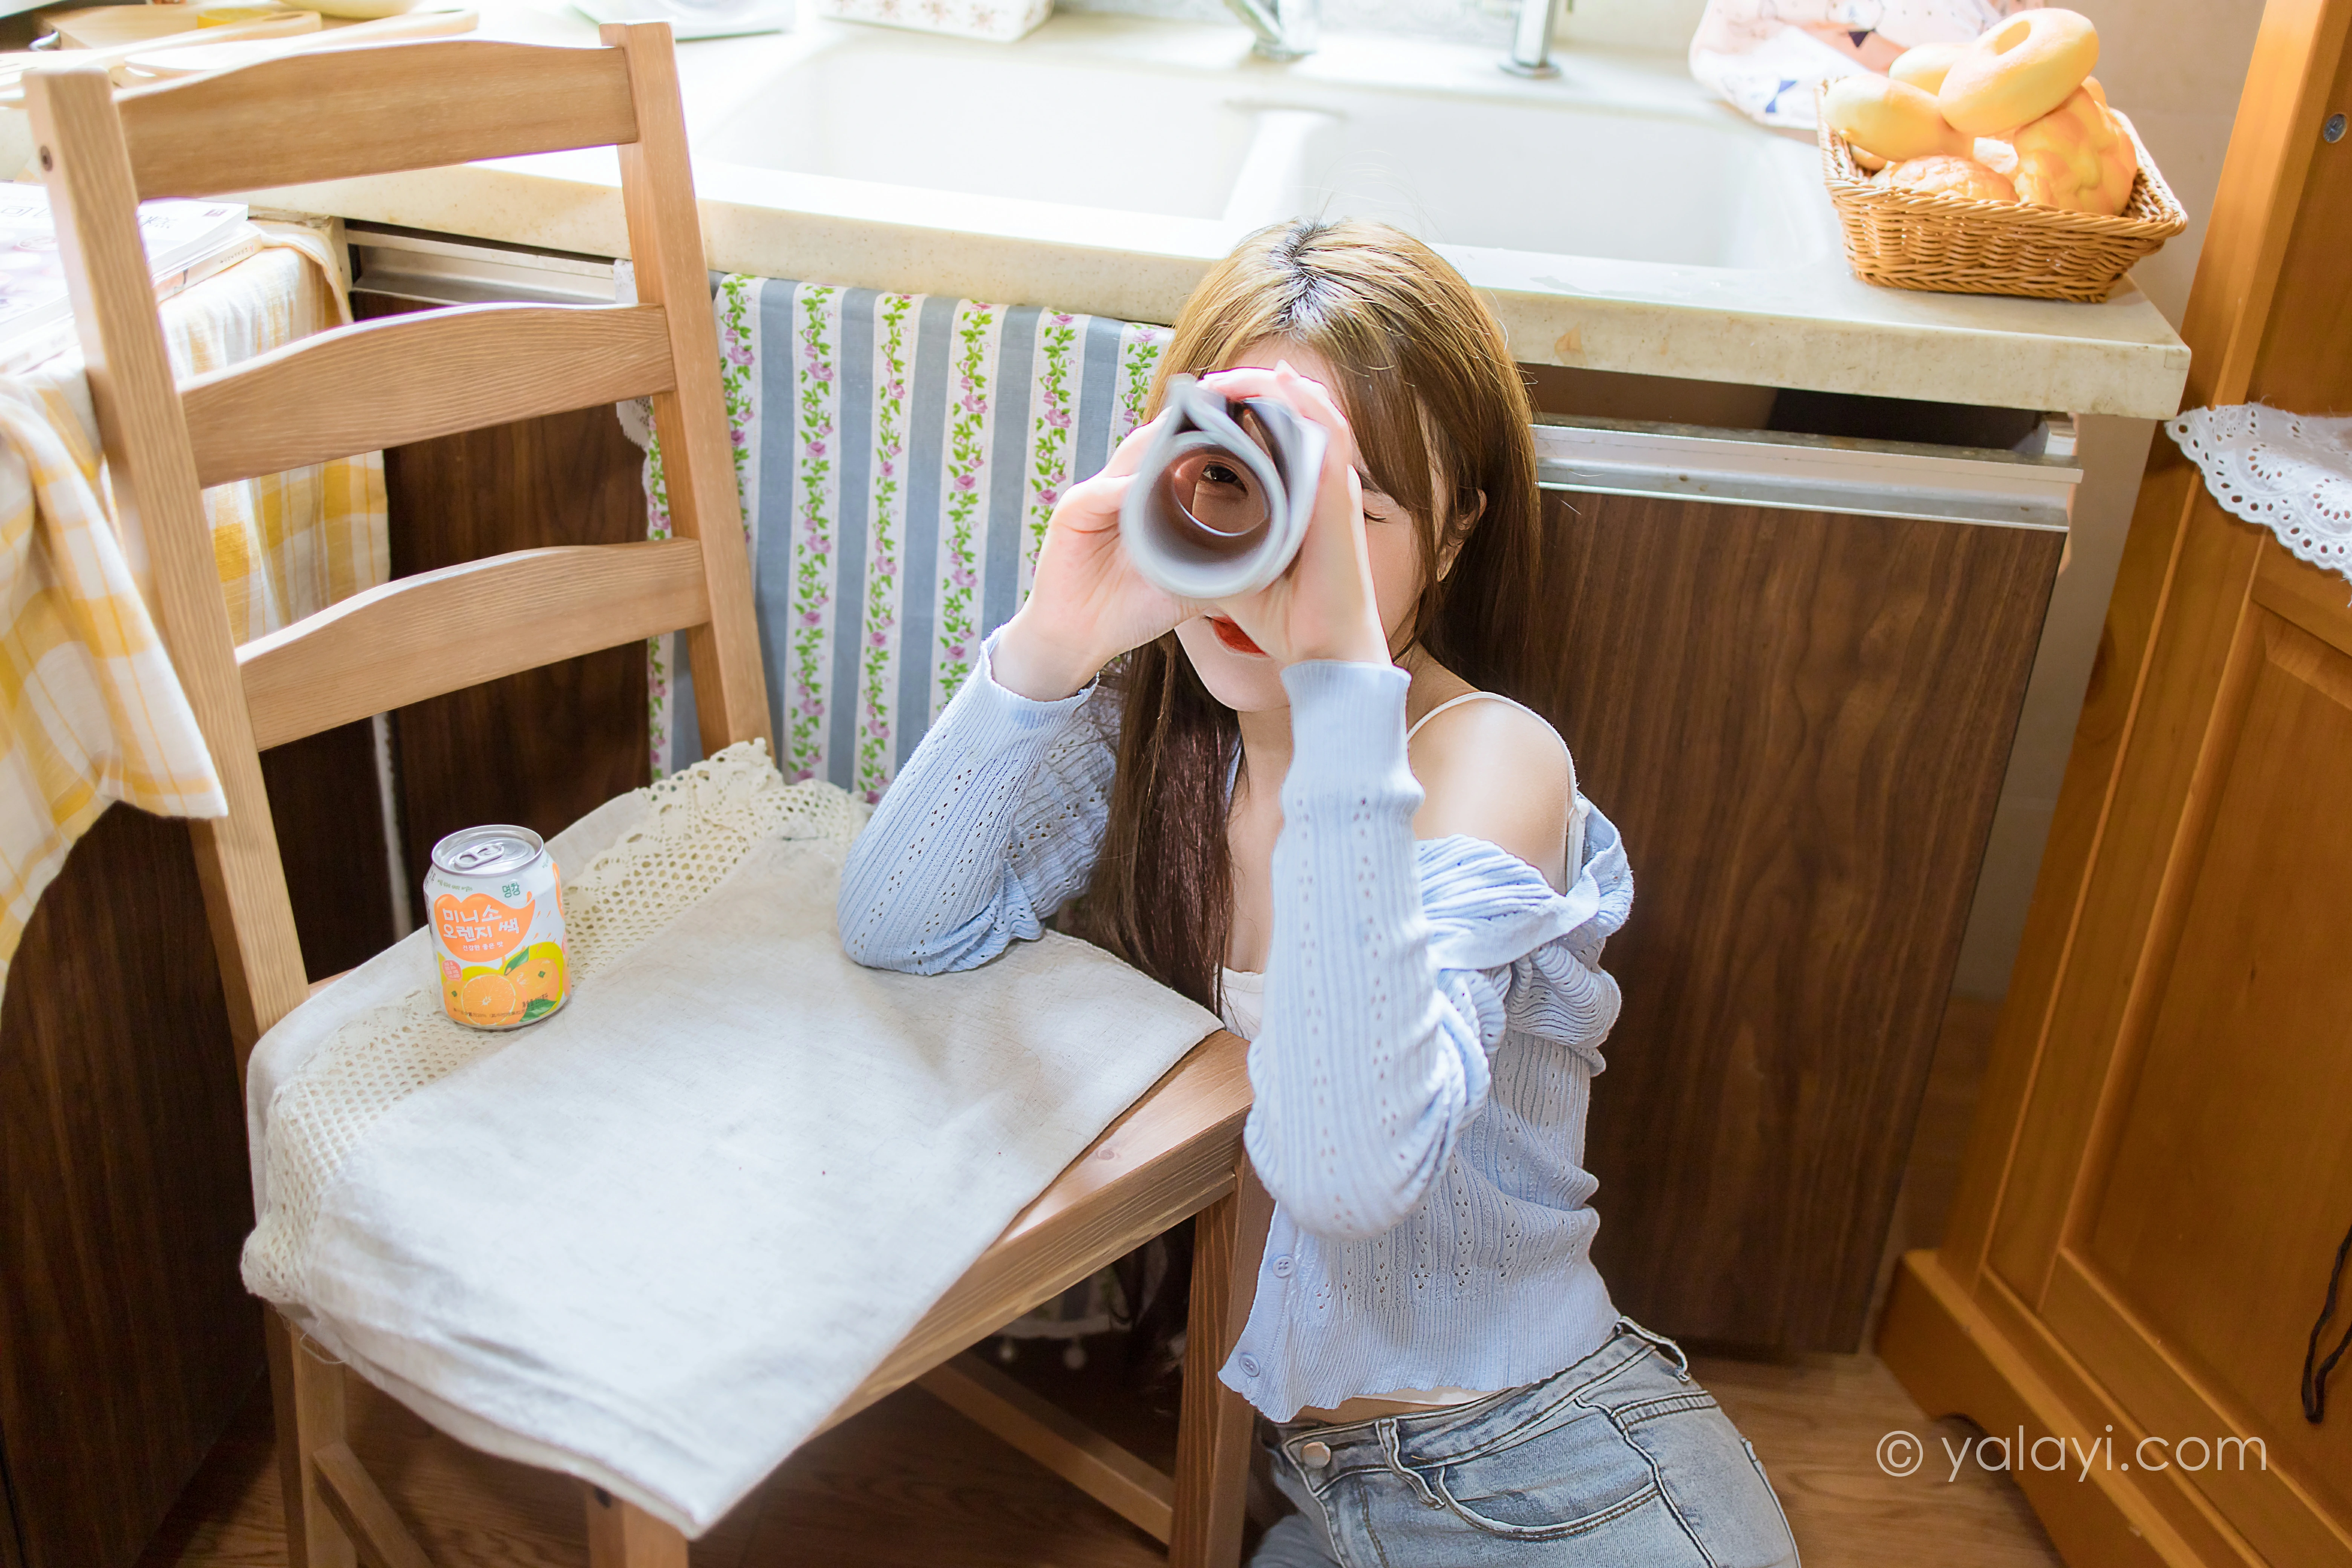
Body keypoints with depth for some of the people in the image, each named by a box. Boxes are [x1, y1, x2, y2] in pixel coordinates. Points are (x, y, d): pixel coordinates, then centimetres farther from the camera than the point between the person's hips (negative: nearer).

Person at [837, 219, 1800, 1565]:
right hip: (1261, 1447, 4)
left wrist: (1339, 674, -40)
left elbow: (1347, 1169, -34)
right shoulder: (1150, 717, -4)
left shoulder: (1492, 761, -20)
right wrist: (1047, 652, -29)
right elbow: (897, 932, -13)